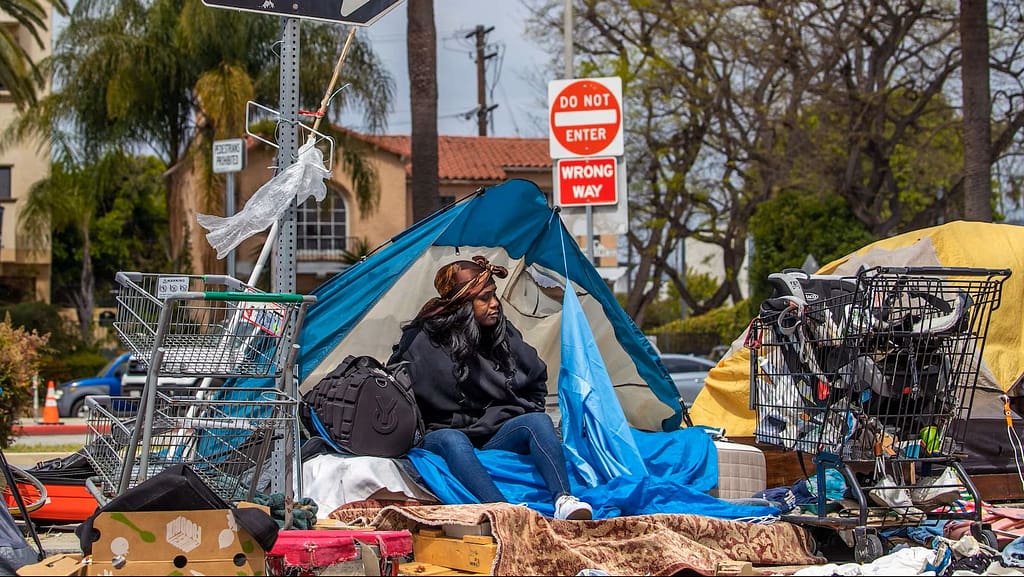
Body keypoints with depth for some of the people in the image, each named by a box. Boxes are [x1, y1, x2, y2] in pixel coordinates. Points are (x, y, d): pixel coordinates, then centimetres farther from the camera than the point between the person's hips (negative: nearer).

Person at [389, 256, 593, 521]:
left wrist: (528, 414, 9)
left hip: (495, 435, 4)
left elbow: (537, 382, 21)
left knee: (539, 421, -25)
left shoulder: (504, 334, 6)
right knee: (452, 440, -39)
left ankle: (563, 502, -48)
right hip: (440, 433, -4)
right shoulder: (422, 341, -7)